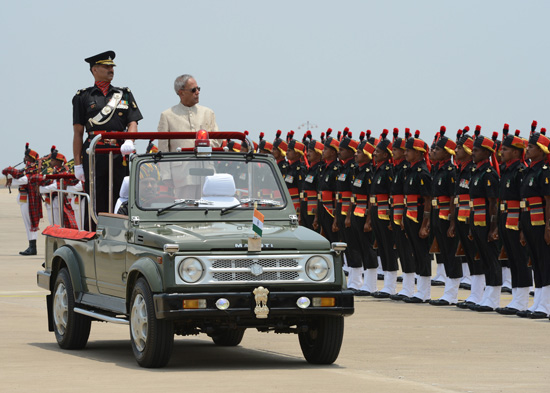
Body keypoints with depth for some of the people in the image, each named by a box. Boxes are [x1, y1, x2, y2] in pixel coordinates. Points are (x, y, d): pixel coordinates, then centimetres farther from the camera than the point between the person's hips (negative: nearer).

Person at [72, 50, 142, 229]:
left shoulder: (125, 95, 16)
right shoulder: (83, 97, 8)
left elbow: (133, 123, 8)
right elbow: (78, 133, 6)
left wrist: (129, 141, -15)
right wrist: (77, 164, -1)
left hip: (119, 154, 2)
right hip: (94, 155, -2)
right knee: (96, 204, -4)